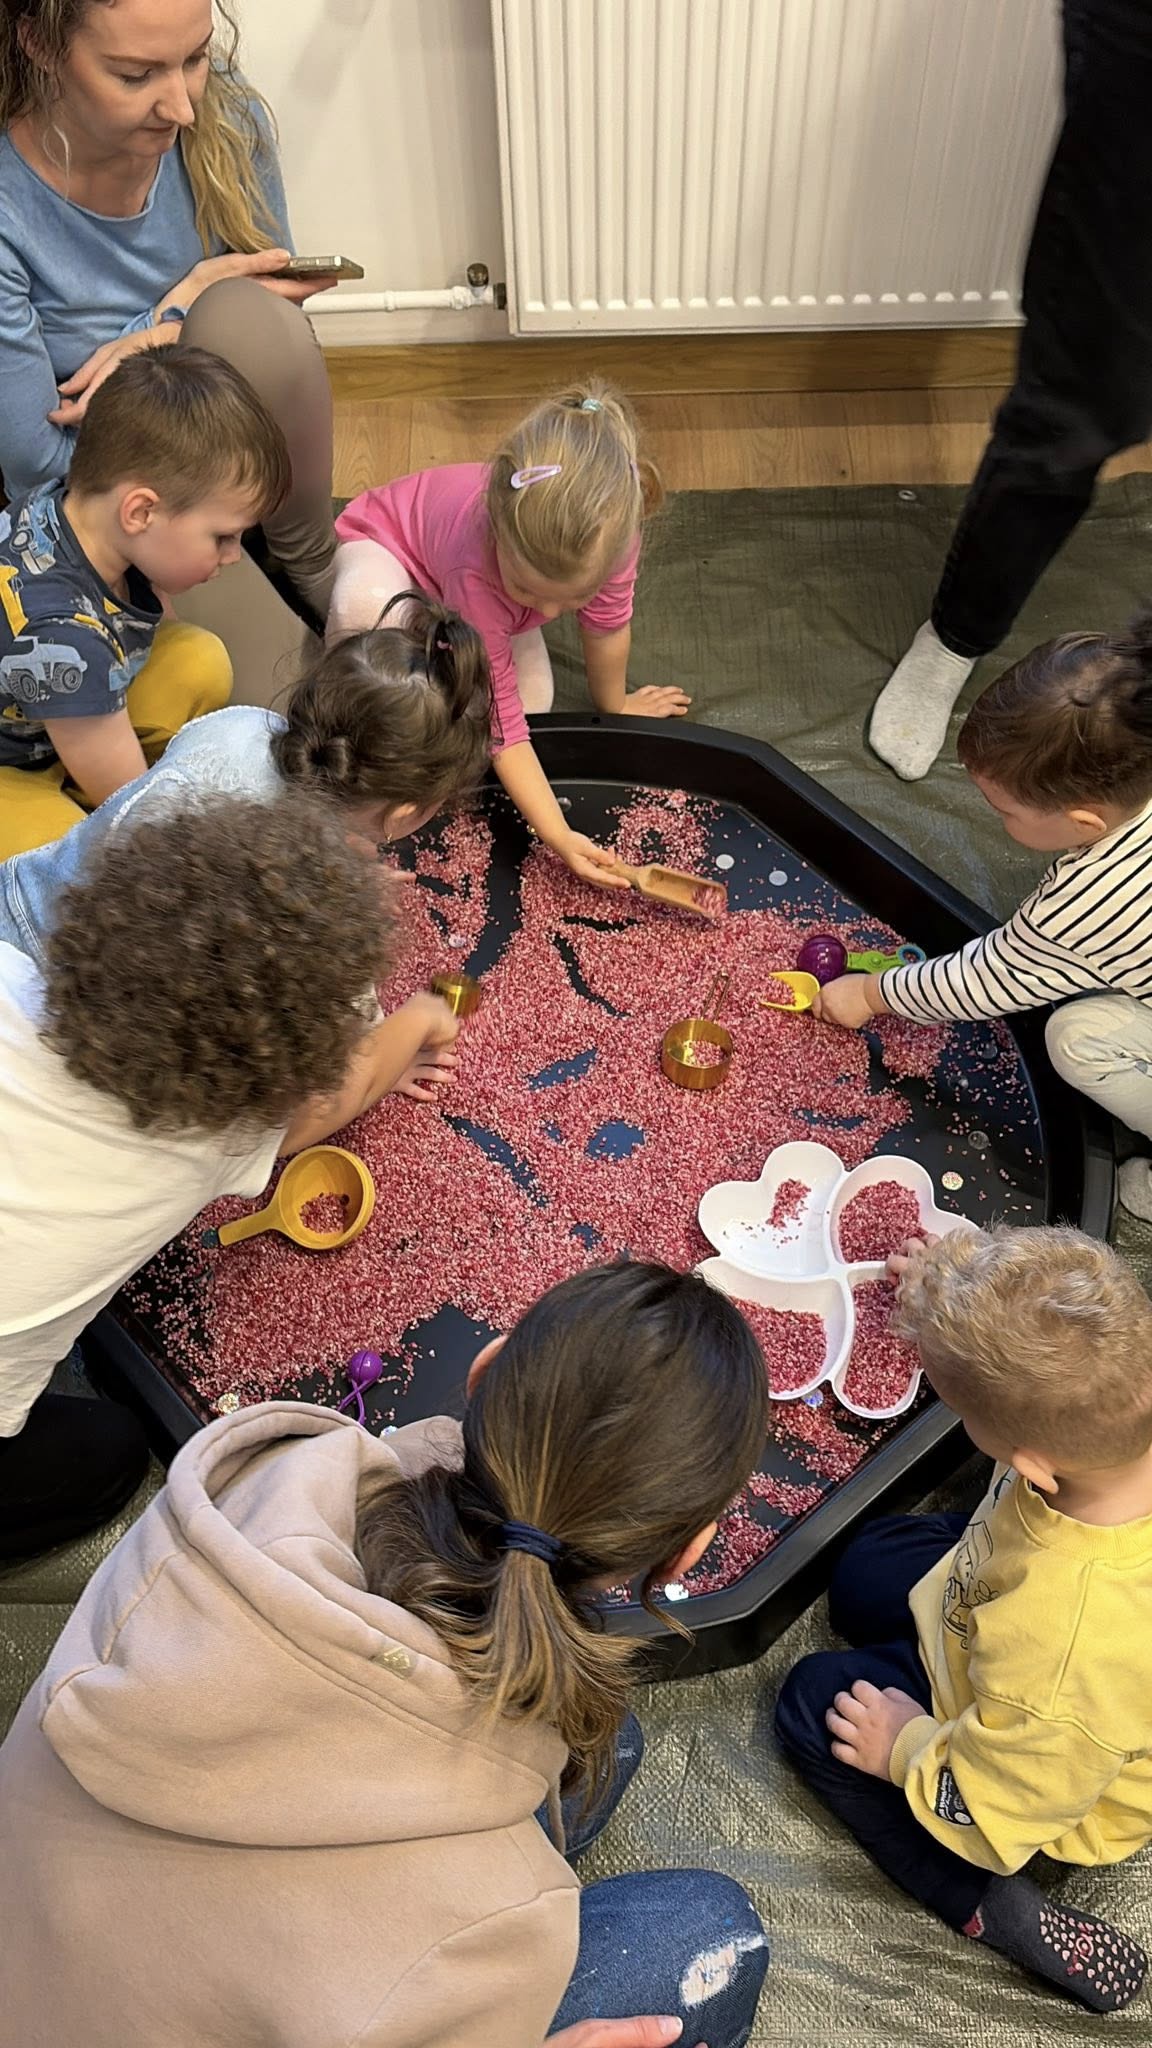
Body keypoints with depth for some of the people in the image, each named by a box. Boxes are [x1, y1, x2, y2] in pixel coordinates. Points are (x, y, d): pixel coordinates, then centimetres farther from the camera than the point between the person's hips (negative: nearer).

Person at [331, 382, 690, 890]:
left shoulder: (607, 527, -36)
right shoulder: (475, 574, -45)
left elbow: (608, 622, -15)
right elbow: (499, 723, -39)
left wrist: (614, 705, 0)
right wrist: (557, 836, -41)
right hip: (385, 541, -5)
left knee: (533, 702, -11)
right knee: (366, 611, -42)